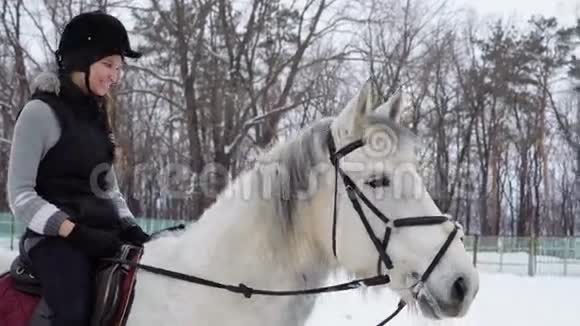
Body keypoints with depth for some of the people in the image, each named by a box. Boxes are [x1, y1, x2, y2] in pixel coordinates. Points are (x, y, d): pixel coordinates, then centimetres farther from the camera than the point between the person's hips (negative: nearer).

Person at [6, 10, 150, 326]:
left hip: (105, 237, 8)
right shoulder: (41, 111, -4)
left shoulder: (95, 115, 18)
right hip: (57, 241, -8)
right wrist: (76, 231, -19)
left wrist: (130, 227, 5)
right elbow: (20, 195, -9)